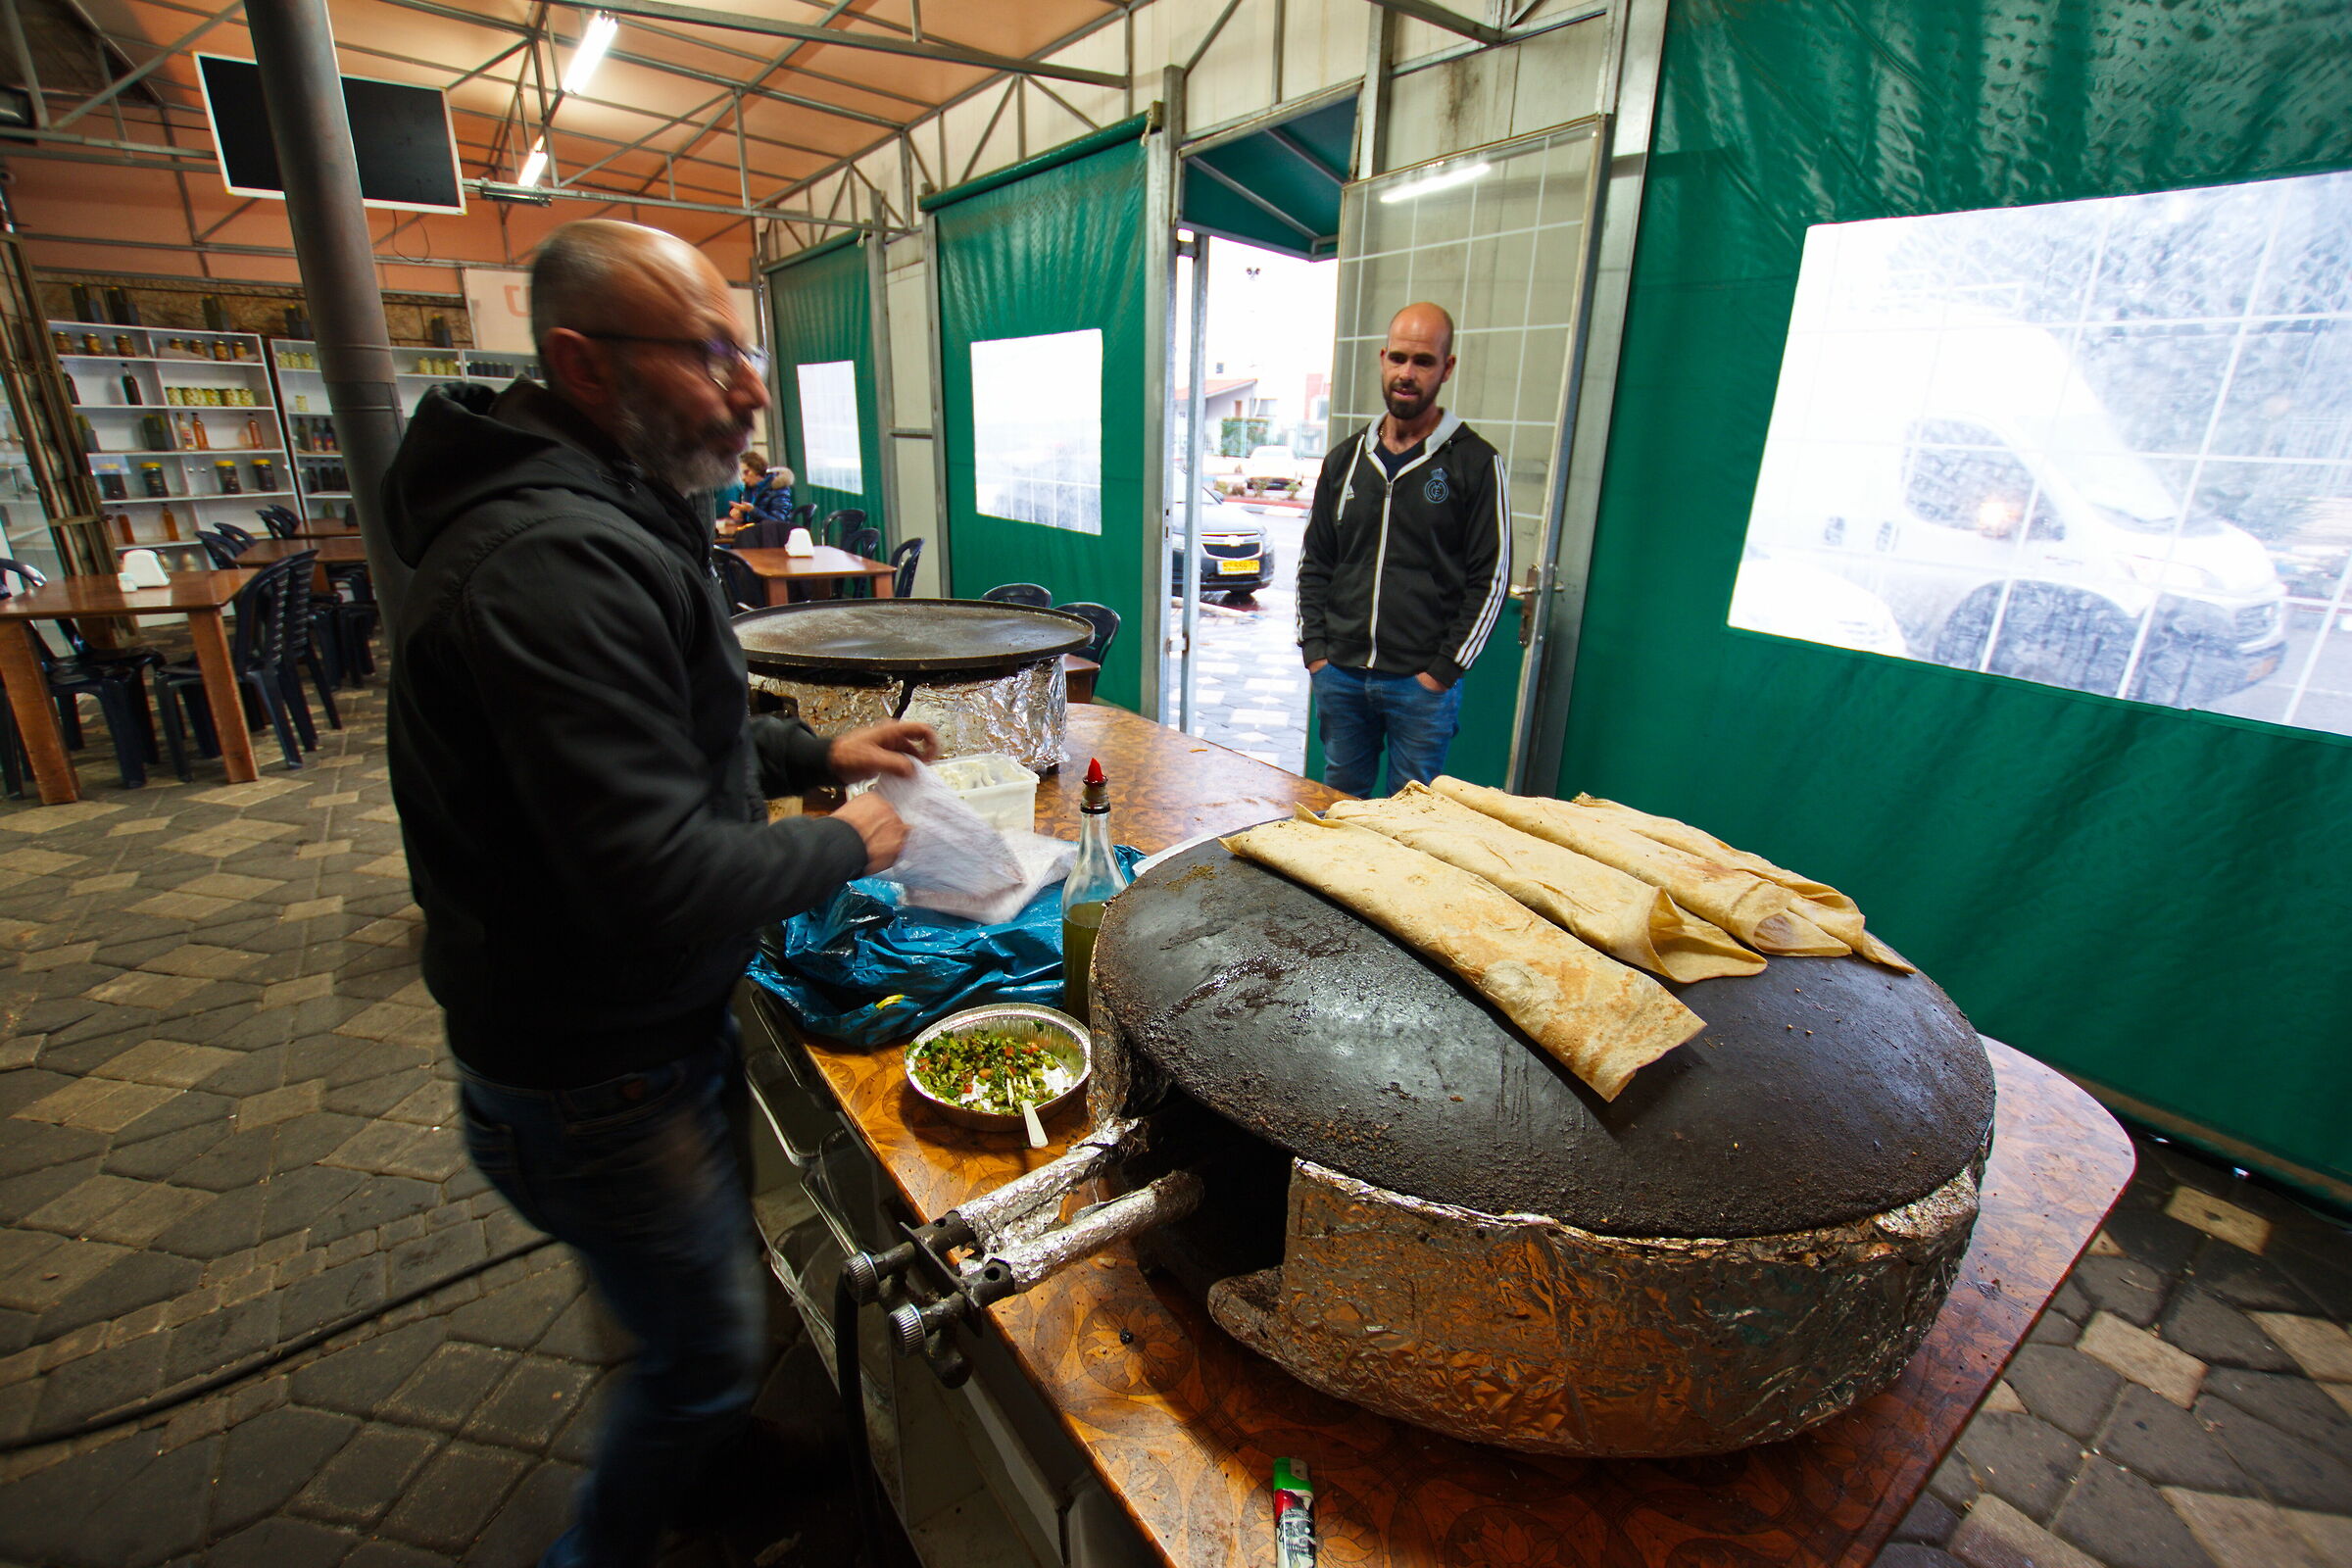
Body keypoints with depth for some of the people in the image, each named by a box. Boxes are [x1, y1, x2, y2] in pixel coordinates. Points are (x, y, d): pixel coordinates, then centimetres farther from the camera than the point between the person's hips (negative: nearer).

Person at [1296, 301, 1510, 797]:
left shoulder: (1475, 463, -1)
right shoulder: (1345, 458, 11)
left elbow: (1491, 578, -4)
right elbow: (1314, 563, 14)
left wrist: (1443, 670, -9)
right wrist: (1315, 649, 3)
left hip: (1423, 682, -4)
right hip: (1338, 675, 4)